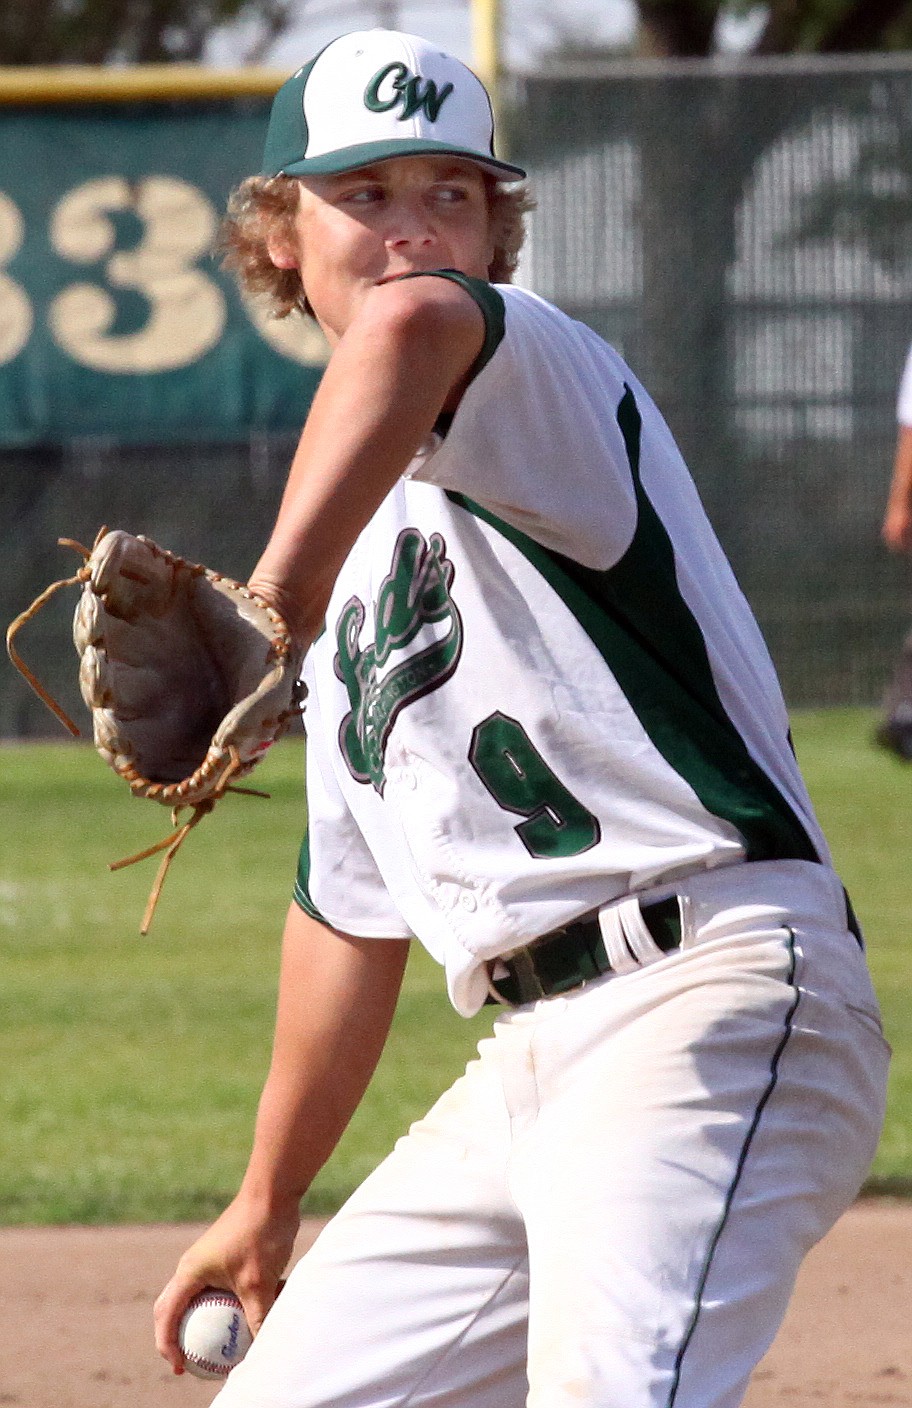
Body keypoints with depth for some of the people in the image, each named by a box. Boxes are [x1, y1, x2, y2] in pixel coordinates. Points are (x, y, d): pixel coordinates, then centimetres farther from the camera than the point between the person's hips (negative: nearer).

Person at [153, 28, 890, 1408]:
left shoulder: (546, 364, -1)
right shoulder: (370, 541, 24)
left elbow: (417, 323, -29)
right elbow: (352, 901, 31)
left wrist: (278, 598, -39)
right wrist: (268, 1201, 34)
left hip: (712, 996, -9)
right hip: (529, 1063, 9)